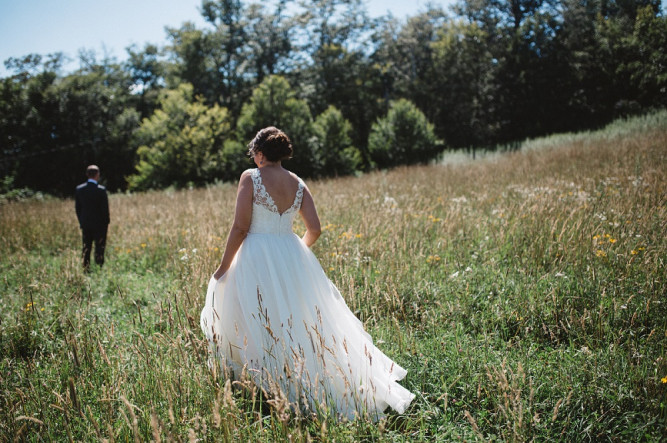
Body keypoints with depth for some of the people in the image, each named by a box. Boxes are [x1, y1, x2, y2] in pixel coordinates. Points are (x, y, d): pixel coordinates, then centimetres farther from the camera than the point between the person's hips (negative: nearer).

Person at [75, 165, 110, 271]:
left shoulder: (79, 189, 0)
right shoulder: (101, 190, -15)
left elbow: (77, 207, 6)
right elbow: (105, 208, -11)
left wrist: (81, 221, 15)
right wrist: (106, 223, 1)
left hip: (85, 224, 4)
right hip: (99, 224, -4)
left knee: (86, 248, 11)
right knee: (99, 248, 2)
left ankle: (86, 269, 13)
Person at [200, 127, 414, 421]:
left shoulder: (250, 178, -7)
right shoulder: (298, 184, 6)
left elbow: (240, 227, -11)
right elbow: (314, 229, 3)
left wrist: (224, 267, -3)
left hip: (257, 258, -5)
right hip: (292, 257, 5)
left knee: (260, 328, 6)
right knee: (300, 323, 16)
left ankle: (270, 386, 7)